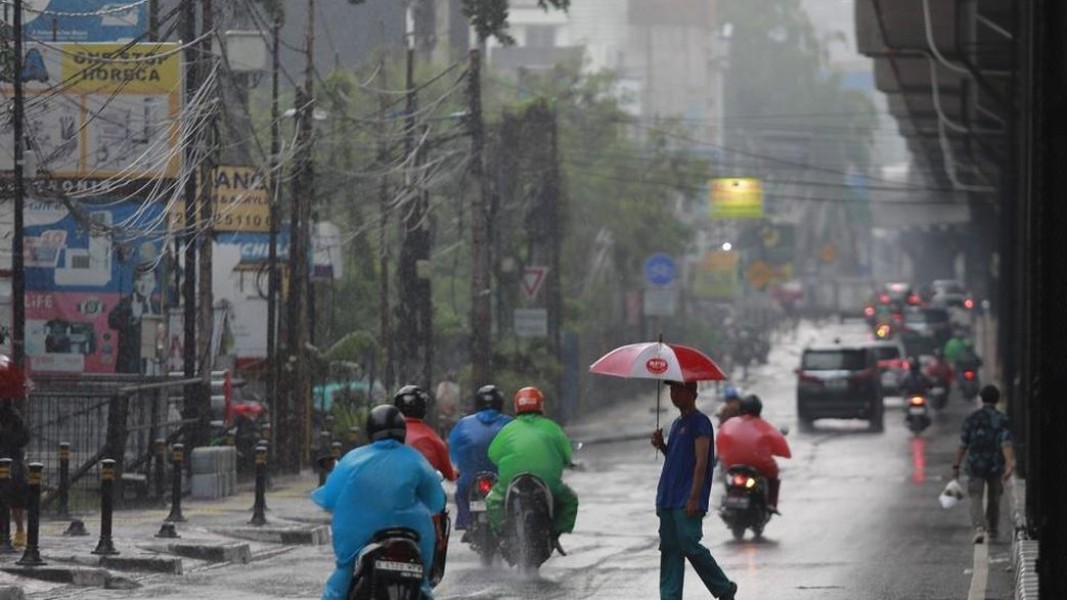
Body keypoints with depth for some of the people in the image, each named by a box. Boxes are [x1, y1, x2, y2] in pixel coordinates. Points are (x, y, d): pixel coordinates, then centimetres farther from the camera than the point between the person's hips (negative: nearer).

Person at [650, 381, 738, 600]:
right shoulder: (677, 423, 19)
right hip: (668, 499, 9)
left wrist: (694, 498, -20)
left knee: (690, 546, -11)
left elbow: (701, 461, -14)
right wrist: (661, 445, 6)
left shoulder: (700, 422, -8)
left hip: (687, 502, -9)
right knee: (669, 550, 4)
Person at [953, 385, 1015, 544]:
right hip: (996, 466, 1)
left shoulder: (971, 418, -3)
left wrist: (956, 465, 3)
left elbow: (963, 444, -4)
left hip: (975, 465, -1)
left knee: (976, 499, -2)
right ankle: (992, 531, 32)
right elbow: (1006, 443, -16)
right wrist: (1009, 465, -25)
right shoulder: (1002, 420, -4)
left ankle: (979, 528, -26)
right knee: (993, 499, 19)